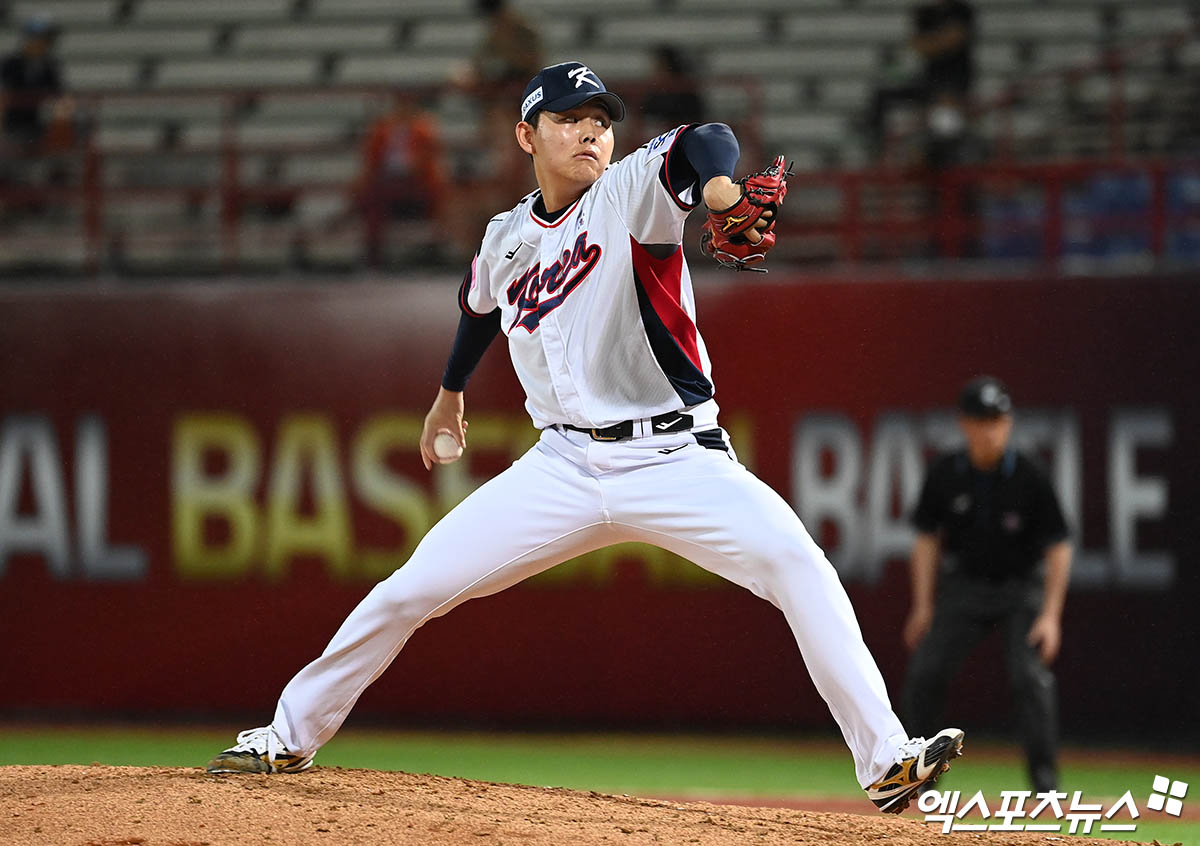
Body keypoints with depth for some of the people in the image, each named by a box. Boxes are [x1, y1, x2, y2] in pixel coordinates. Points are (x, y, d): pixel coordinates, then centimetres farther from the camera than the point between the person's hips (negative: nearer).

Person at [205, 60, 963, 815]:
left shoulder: (631, 192, -7)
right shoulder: (507, 240, 8)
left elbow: (704, 145, -30)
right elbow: (482, 306, 32)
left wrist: (718, 188, -53)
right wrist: (451, 392, 46)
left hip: (674, 461, -4)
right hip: (565, 466, 4)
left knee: (796, 563, -27)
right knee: (414, 588, -2)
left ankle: (886, 759, -25)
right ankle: (291, 735, 16)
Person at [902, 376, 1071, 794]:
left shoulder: (1029, 478, -17)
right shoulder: (945, 474, -9)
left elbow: (1058, 546, -12)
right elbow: (927, 537, 2)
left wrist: (1051, 614, -18)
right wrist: (923, 605, -2)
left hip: (1021, 588, -3)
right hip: (964, 586, 3)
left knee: (1031, 676, -18)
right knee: (924, 670, -3)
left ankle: (1044, 775, -11)